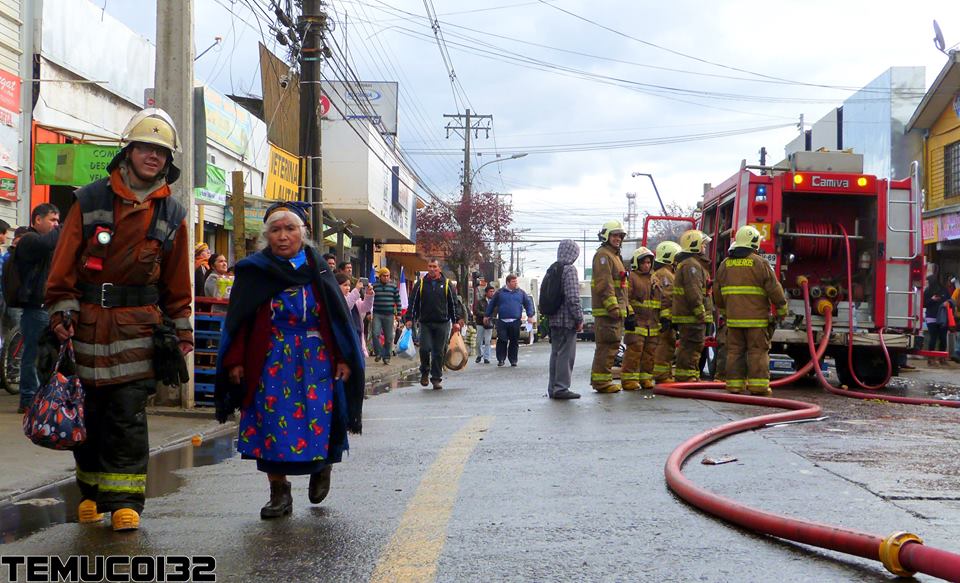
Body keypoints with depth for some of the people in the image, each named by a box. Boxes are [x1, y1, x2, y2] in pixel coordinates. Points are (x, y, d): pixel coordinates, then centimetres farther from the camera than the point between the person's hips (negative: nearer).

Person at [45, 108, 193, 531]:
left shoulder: (172, 214, 7)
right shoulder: (90, 200, 2)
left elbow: (177, 280, 11)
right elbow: (64, 264, 0)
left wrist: (181, 329, 9)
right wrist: (61, 313, -8)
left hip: (139, 326, 0)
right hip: (88, 322, 0)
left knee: (129, 416, -3)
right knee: (89, 413, 9)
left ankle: (125, 501, 2)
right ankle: (90, 494, 23)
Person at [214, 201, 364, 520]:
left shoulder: (317, 269, 6)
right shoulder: (255, 271, 2)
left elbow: (338, 317, 6)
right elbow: (239, 321, 2)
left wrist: (343, 359, -1)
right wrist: (235, 362, -6)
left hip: (316, 362, 0)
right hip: (270, 364, 0)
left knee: (318, 422, -1)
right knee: (271, 427, -3)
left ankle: (322, 468, 31)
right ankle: (279, 494, 10)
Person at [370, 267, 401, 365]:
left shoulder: (393, 287, 6)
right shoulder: (374, 286, 4)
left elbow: (398, 301, 9)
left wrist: (398, 313, 5)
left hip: (389, 315, 1)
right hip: (377, 314, -1)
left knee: (389, 337, 4)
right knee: (375, 334, -18)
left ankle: (386, 356, 14)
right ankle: (378, 353, -2)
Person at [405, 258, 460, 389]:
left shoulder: (446, 284, 6)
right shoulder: (421, 283, 6)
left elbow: (453, 304, 9)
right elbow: (413, 302, 6)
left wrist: (456, 321, 5)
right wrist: (410, 319, -2)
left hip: (442, 323, 0)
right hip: (425, 323, 0)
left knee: (439, 352, 1)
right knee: (425, 348, -11)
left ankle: (436, 378, 10)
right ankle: (424, 372, 14)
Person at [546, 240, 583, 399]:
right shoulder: (570, 269, -12)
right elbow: (573, 298, -19)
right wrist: (579, 319, -12)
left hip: (553, 320, 8)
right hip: (567, 320, -8)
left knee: (556, 353, 14)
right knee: (566, 353, -4)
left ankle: (553, 388, 18)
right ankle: (561, 388, -5)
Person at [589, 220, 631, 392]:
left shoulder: (615, 256, 25)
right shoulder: (603, 255, -9)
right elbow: (604, 284, -19)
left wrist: (628, 308, 25)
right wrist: (612, 306, -24)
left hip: (616, 310, 10)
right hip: (606, 310, -10)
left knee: (612, 345, 12)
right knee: (607, 345, -11)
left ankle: (600, 379, 18)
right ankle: (602, 381, -10)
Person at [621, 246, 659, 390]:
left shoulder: (654, 279, 20)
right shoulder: (631, 277, -2)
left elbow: (661, 300, 25)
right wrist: (628, 315, -18)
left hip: (653, 323, 7)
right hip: (636, 321, -7)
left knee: (650, 351, 7)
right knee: (634, 350, -11)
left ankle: (646, 378, 15)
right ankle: (629, 379, -7)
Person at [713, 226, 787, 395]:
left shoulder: (725, 264, 9)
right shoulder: (760, 263, -7)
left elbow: (717, 291, 17)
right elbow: (774, 289, -7)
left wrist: (723, 311, 29)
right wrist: (782, 310, 5)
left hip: (733, 318, 4)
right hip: (756, 318, -4)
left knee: (735, 351, 8)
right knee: (758, 351, -1)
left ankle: (734, 385, 7)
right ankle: (758, 386, -2)